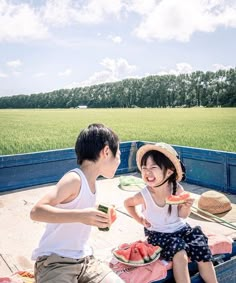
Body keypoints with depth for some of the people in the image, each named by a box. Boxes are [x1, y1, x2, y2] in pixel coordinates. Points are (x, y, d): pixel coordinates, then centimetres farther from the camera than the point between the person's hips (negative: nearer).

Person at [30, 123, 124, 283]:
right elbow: (36, 212, -27)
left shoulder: (90, 182, 9)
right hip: (54, 261, -8)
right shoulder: (74, 179, -17)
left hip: (84, 259, 8)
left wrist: (100, 219, 9)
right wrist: (80, 215, -35)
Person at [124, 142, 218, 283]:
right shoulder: (144, 195, -19)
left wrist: (187, 206, -23)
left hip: (180, 228, 3)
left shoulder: (177, 189, -17)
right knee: (178, 250, -29)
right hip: (158, 233, -3)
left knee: (202, 250, -10)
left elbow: (182, 215, -2)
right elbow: (127, 203, 5)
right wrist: (140, 219, -1)